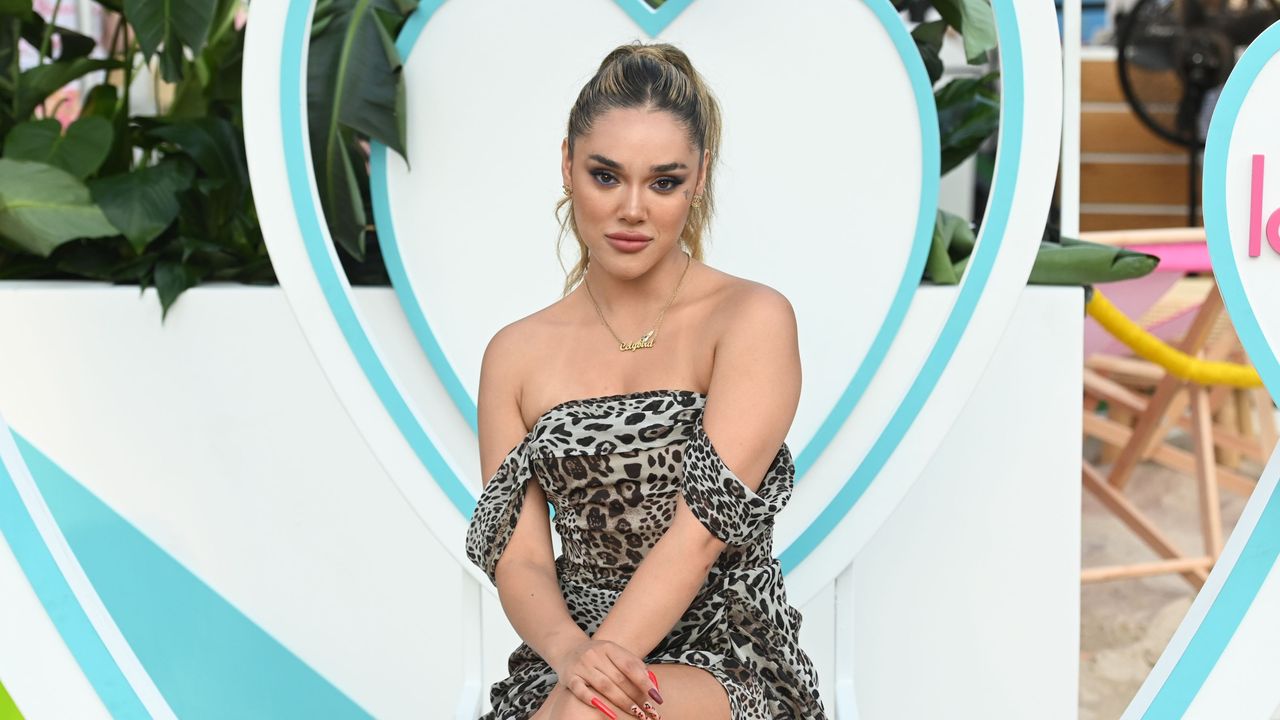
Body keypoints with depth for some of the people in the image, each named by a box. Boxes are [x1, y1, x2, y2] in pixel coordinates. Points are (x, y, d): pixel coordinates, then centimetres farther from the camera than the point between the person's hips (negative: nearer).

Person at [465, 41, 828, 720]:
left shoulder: (752, 319, -5)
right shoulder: (517, 353, 7)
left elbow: (704, 526, -14)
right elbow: (519, 559, 2)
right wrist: (569, 651, -20)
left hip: (731, 660, -3)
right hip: (570, 653, 3)